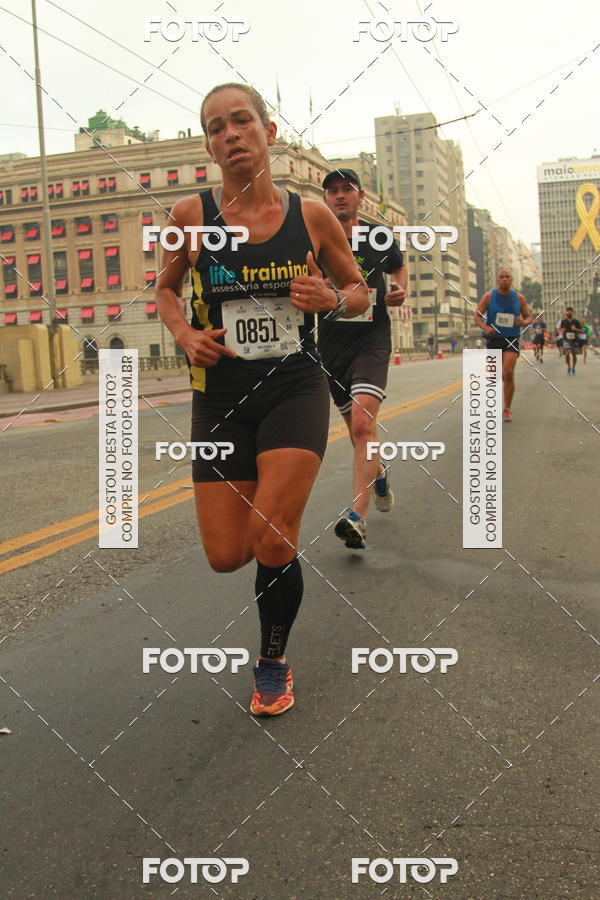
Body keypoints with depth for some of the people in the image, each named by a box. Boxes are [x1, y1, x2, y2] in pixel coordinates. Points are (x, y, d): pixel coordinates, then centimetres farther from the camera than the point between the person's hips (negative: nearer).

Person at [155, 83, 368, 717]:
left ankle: (273, 663, 17)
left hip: (295, 389, -1)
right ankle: (263, 504, 40)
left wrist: (332, 300, -11)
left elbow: (359, 291, 12)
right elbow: (165, 289, 14)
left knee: (272, 544, -13)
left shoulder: (311, 215, -1)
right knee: (226, 557, 0)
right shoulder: (192, 214, -2)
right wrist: (185, 334, -6)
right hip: (220, 397, 1)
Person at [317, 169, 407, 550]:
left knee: (363, 422, -21)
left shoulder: (379, 237, 3)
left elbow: (399, 267, 23)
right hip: (330, 346, 2)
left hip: (372, 340, -2)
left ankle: (358, 518, -23)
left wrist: (400, 289, 2)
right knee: (357, 428, 15)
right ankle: (380, 472, 47)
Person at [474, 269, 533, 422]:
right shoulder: (489, 296, 0)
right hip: (493, 340, 1)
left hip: (511, 340, -1)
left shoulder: (519, 298, 4)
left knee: (508, 373, -17)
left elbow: (529, 317, 12)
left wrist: (524, 322, -13)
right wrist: (485, 327, -22)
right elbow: (477, 316, -2)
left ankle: (507, 410, -8)